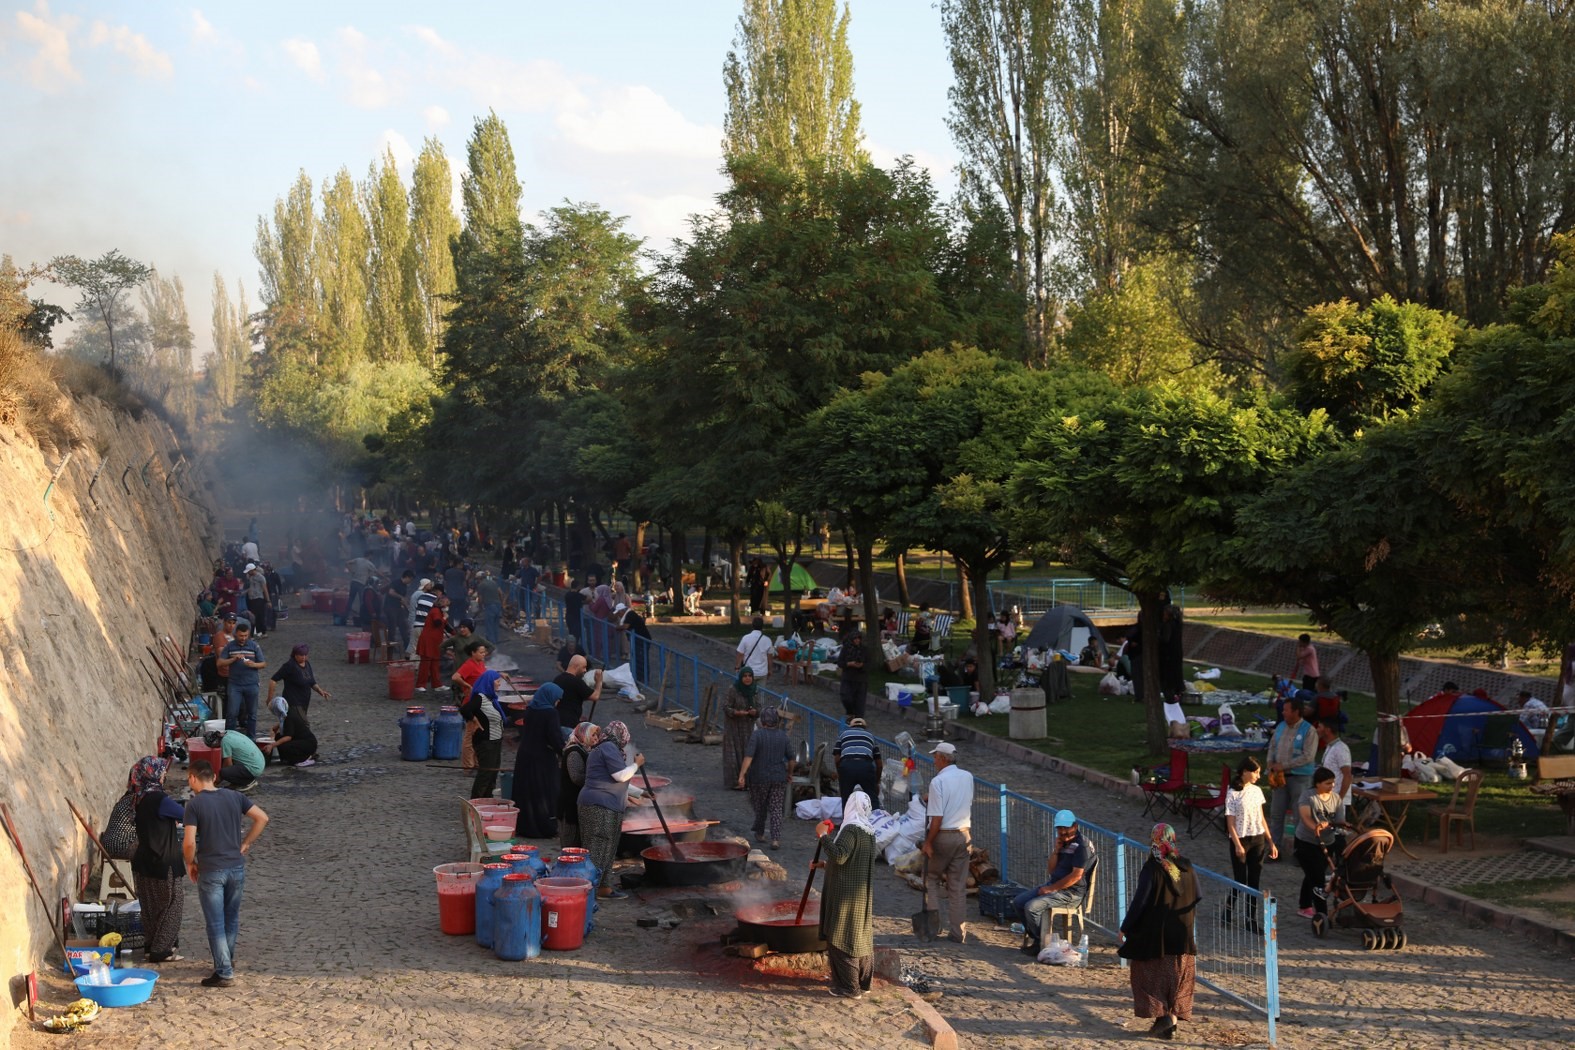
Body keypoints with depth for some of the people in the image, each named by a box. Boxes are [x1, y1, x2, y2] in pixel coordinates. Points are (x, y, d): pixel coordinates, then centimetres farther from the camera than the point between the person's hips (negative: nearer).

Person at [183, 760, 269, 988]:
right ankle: (227, 960, 36)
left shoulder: (194, 804, -11)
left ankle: (224, 972, 3)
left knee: (215, 923, 3)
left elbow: (189, 842, -17)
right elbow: (262, 818, -1)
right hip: (237, 867, 5)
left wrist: (190, 863, 1)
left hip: (210, 871, -5)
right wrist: (245, 844, 6)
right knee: (232, 918, 21)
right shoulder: (234, 797, 2)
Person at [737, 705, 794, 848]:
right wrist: (790, 773, 20)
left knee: (760, 807, 17)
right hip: (779, 778, 2)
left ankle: (760, 834, 33)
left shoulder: (757, 734, -12)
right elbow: (791, 758, 4)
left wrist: (742, 775, -19)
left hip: (760, 778, -2)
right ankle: (776, 839, -7)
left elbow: (749, 756, -20)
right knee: (776, 809, 4)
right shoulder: (783, 736, -1)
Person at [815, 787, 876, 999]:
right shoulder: (868, 832, 10)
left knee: (842, 938, -3)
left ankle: (849, 987, -1)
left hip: (847, 895, -9)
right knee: (862, 936, 15)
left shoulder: (850, 830, -19)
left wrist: (823, 835, -20)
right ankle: (863, 981, 24)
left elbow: (839, 856, -29)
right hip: (863, 894, 9)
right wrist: (826, 864, 25)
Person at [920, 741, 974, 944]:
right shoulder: (967, 777, 4)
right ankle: (959, 933, 9)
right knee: (958, 885, 9)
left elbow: (937, 818, -19)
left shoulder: (938, 781, -15)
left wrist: (928, 843, -11)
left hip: (943, 835, -5)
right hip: (963, 834, 5)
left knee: (931, 877, 14)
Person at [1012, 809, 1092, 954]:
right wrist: (1056, 850, -3)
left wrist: (1051, 889, -17)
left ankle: (1041, 943, -4)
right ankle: (1032, 935, 17)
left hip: (1071, 893, -9)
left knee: (1032, 907, -24)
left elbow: (1076, 875, -22)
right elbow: (1051, 870, 13)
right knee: (1019, 901, 2)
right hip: (1054, 886, 9)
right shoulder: (1063, 843, 13)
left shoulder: (1082, 846, -15)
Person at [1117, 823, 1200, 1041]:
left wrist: (1125, 927, -8)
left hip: (1154, 934, -5)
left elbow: (1140, 900, -16)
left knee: (1152, 974, 8)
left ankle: (1162, 1015, -3)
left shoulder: (1152, 868, -16)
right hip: (1182, 933, 5)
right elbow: (1195, 900, 9)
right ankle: (1173, 1019, 12)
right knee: (1179, 975, 12)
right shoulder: (1186, 867, 1)